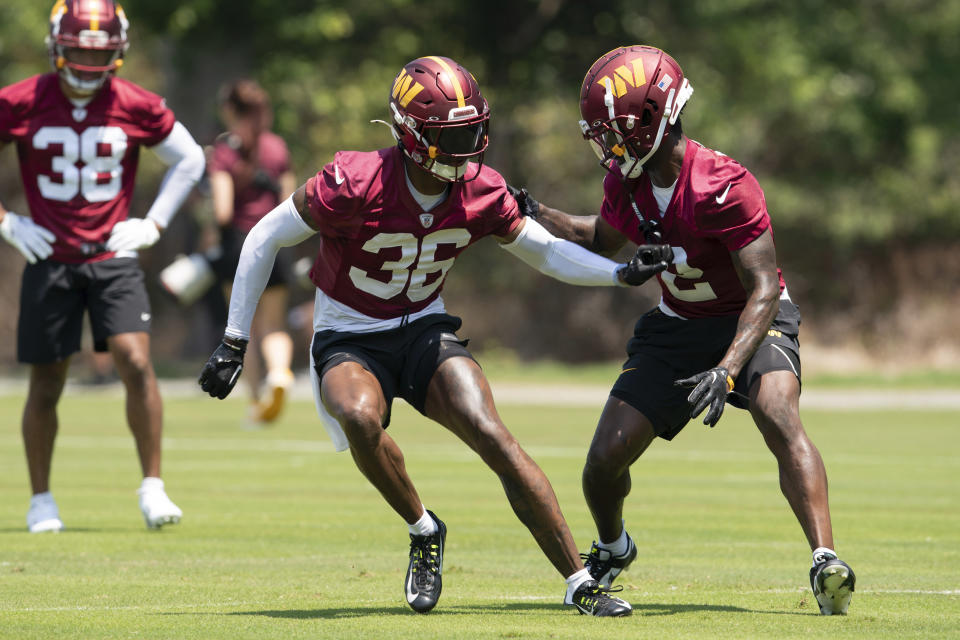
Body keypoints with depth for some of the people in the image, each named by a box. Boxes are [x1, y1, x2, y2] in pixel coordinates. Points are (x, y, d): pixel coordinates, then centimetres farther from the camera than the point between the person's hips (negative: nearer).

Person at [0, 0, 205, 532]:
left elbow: (190, 160, 12)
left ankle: (152, 488, -6)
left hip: (113, 257, 0)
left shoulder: (136, 107, -3)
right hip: (49, 260, 0)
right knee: (46, 384, 6)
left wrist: (154, 224, 3)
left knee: (136, 363, -15)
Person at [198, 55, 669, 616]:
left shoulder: (481, 193, -10)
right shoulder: (357, 184, -24)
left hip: (425, 329, 3)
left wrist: (622, 273, -11)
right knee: (359, 417, -36)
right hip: (349, 339, -3)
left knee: (493, 438, -18)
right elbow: (265, 239, -13)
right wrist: (234, 343, -10)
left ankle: (581, 584, -12)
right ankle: (424, 531, -8)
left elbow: (545, 252, 6)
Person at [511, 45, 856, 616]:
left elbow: (764, 288, -30)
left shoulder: (723, 187, -29)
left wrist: (728, 369, -41)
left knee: (780, 419, -35)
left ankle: (828, 567, -41)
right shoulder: (628, 180, -7)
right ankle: (612, 549, 32)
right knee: (605, 461, -1)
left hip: (751, 319, -6)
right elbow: (605, 238, 16)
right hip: (677, 326, 6)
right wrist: (536, 216, 3)